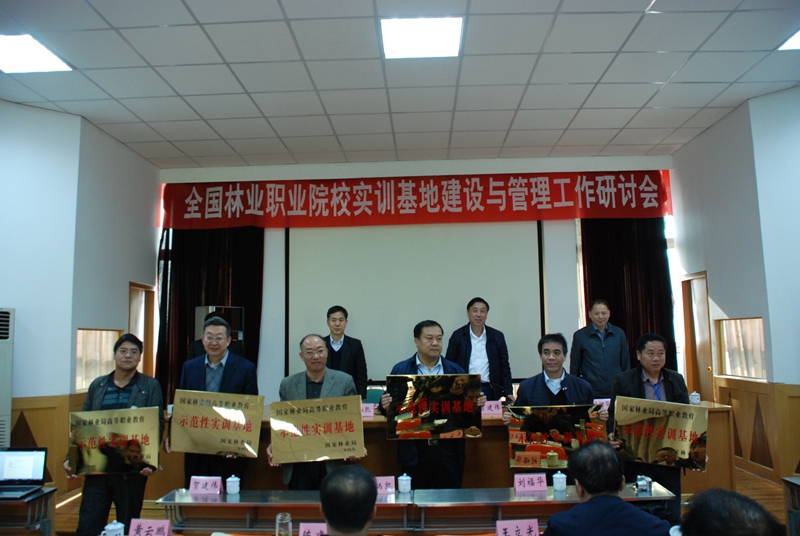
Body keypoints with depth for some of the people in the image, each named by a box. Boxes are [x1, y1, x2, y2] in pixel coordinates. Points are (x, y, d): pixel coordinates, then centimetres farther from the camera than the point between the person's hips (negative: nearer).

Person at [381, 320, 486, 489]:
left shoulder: (455, 370, 8)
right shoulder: (400, 370, 3)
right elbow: (389, 405, 3)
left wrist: (478, 402, -12)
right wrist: (385, 405, -19)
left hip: (448, 448, 1)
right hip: (415, 450, -1)